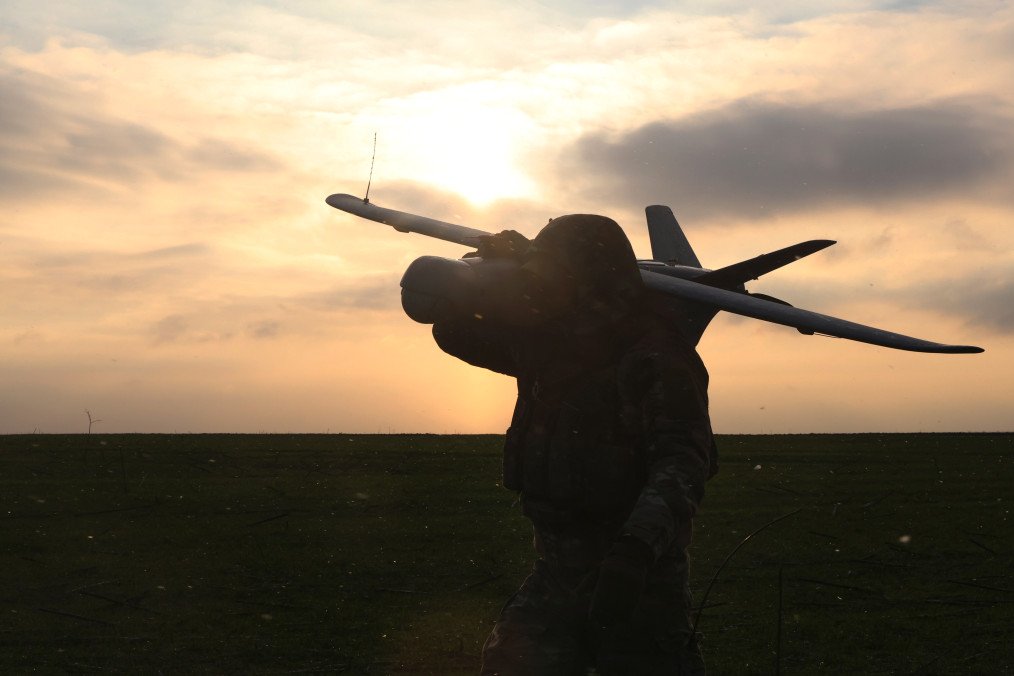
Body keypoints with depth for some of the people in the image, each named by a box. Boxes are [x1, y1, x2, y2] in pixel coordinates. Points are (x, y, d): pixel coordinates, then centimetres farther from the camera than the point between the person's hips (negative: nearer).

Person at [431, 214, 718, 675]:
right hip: (557, 571, 6)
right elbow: (454, 331, 22)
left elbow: (682, 463, -27)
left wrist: (637, 547, -43)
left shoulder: (657, 360, -15)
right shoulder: (547, 345, 8)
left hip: (638, 583, -6)